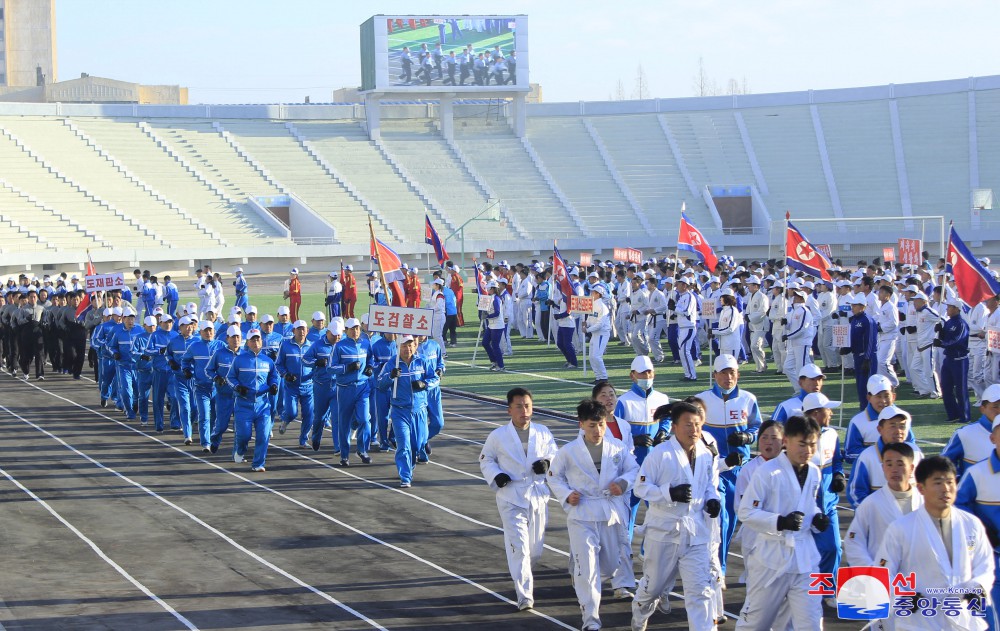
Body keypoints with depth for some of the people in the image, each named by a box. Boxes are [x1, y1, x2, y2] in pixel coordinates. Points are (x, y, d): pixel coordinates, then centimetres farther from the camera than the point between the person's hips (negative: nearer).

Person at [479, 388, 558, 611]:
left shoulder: (543, 432, 2)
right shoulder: (498, 436, -4)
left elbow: (555, 455, 12)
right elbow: (485, 460, 7)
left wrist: (547, 463, -11)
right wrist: (496, 476, -12)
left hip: (538, 496, 3)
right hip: (511, 498, -3)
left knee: (535, 550, 11)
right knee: (519, 547, -12)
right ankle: (524, 595, -6)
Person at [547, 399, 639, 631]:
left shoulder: (617, 448, -1)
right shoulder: (568, 452, -6)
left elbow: (634, 469, 9)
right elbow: (554, 477, 6)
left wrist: (623, 482, -12)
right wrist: (567, 495, -10)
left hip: (612, 513, 3)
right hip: (582, 515, -3)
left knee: (613, 560, 19)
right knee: (586, 566, -12)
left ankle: (621, 585, 56)